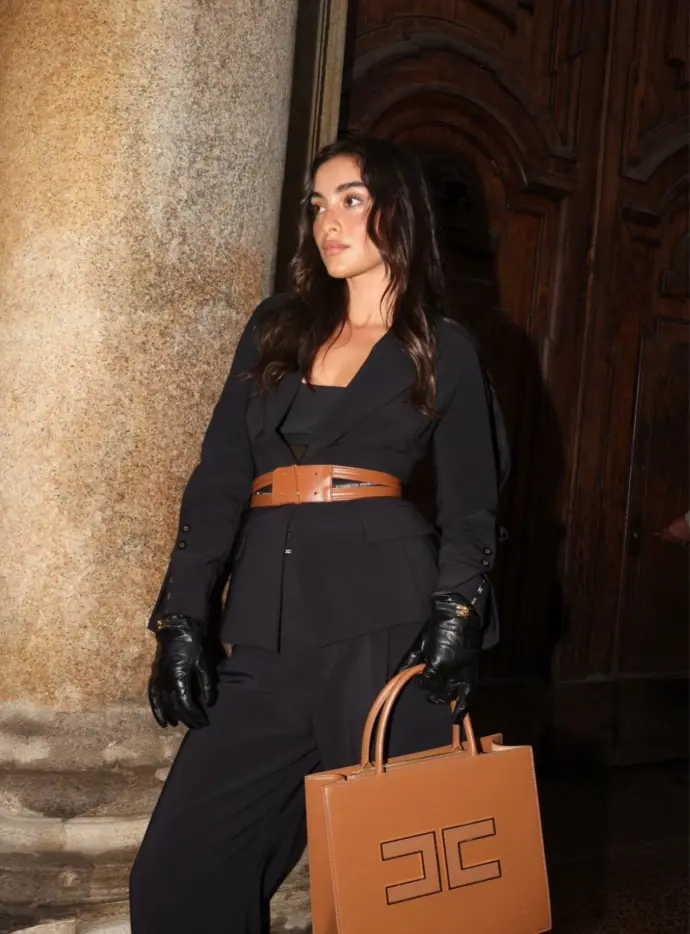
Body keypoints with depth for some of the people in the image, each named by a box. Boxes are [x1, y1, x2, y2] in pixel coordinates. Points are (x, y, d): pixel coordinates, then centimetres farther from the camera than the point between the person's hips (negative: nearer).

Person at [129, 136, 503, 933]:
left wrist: (457, 615, -11)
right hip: (266, 630, 3)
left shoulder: (443, 350, 9)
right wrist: (182, 622, 4)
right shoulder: (275, 327, 17)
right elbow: (218, 481, 12)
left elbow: (470, 508, 8)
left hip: (385, 622, -3)